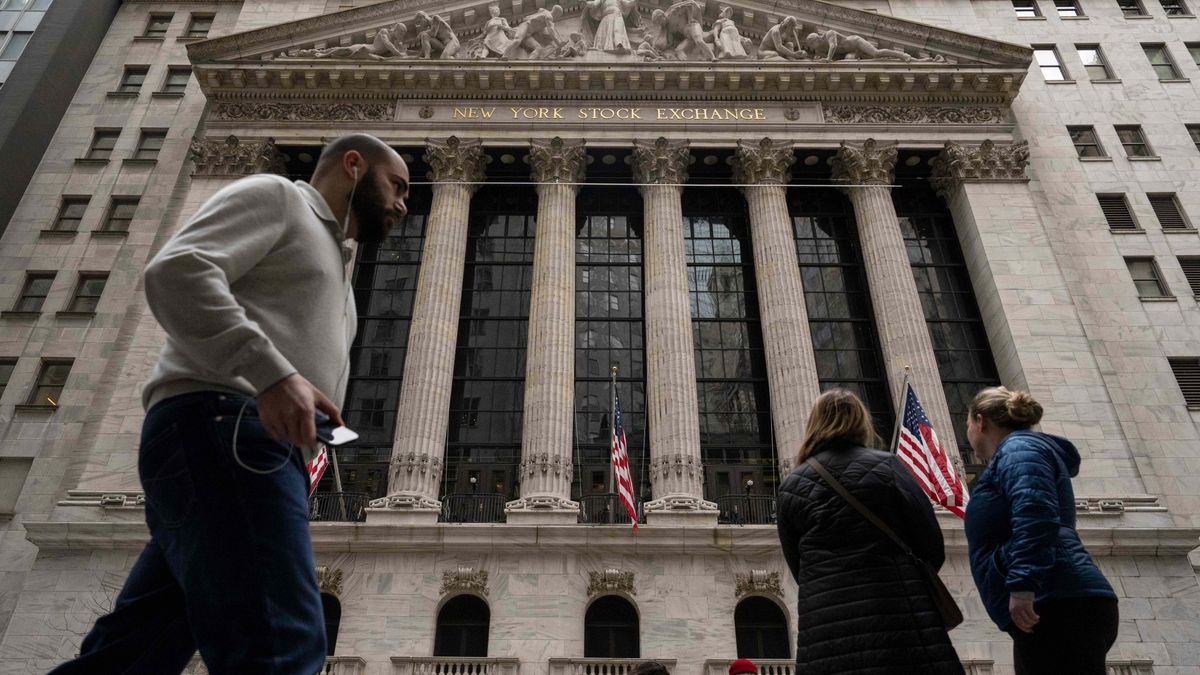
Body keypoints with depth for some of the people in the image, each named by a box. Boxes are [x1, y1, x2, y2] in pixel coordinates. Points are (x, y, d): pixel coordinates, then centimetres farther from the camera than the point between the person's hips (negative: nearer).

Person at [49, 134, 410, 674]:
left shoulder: (331, 264, 35)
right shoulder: (275, 195, 8)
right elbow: (177, 270, -10)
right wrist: (274, 373, -23)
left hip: (257, 447, 10)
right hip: (221, 429, -9)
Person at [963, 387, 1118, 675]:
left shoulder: (1018, 447, -3)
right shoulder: (1024, 448, 28)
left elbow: (1034, 512, -21)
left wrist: (1022, 585, -27)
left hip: (1058, 608, -11)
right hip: (1060, 608, 11)